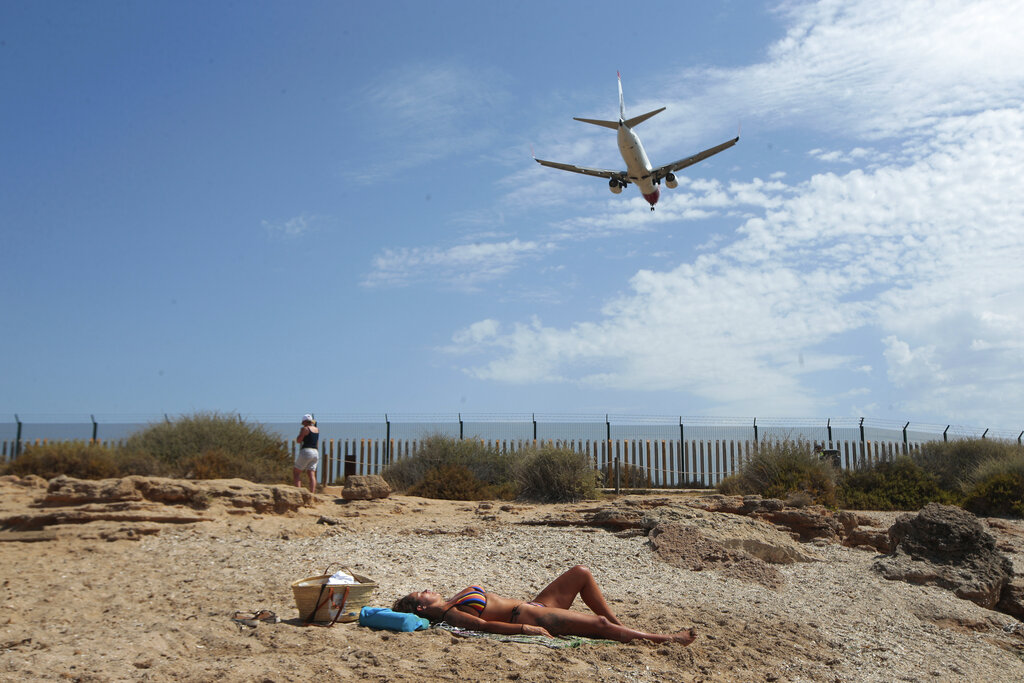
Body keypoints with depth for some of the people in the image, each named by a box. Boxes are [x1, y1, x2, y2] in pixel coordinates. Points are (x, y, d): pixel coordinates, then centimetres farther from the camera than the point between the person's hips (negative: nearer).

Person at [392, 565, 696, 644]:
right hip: (528, 616, -10)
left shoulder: (451, 602, 14)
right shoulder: (449, 614, -14)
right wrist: (524, 629, -29)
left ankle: (620, 626, 13)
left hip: (533, 606, 10)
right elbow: (485, 625, -23)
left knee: (581, 572, 5)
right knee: (599, 624, -17)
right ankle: (667, 638, -5)